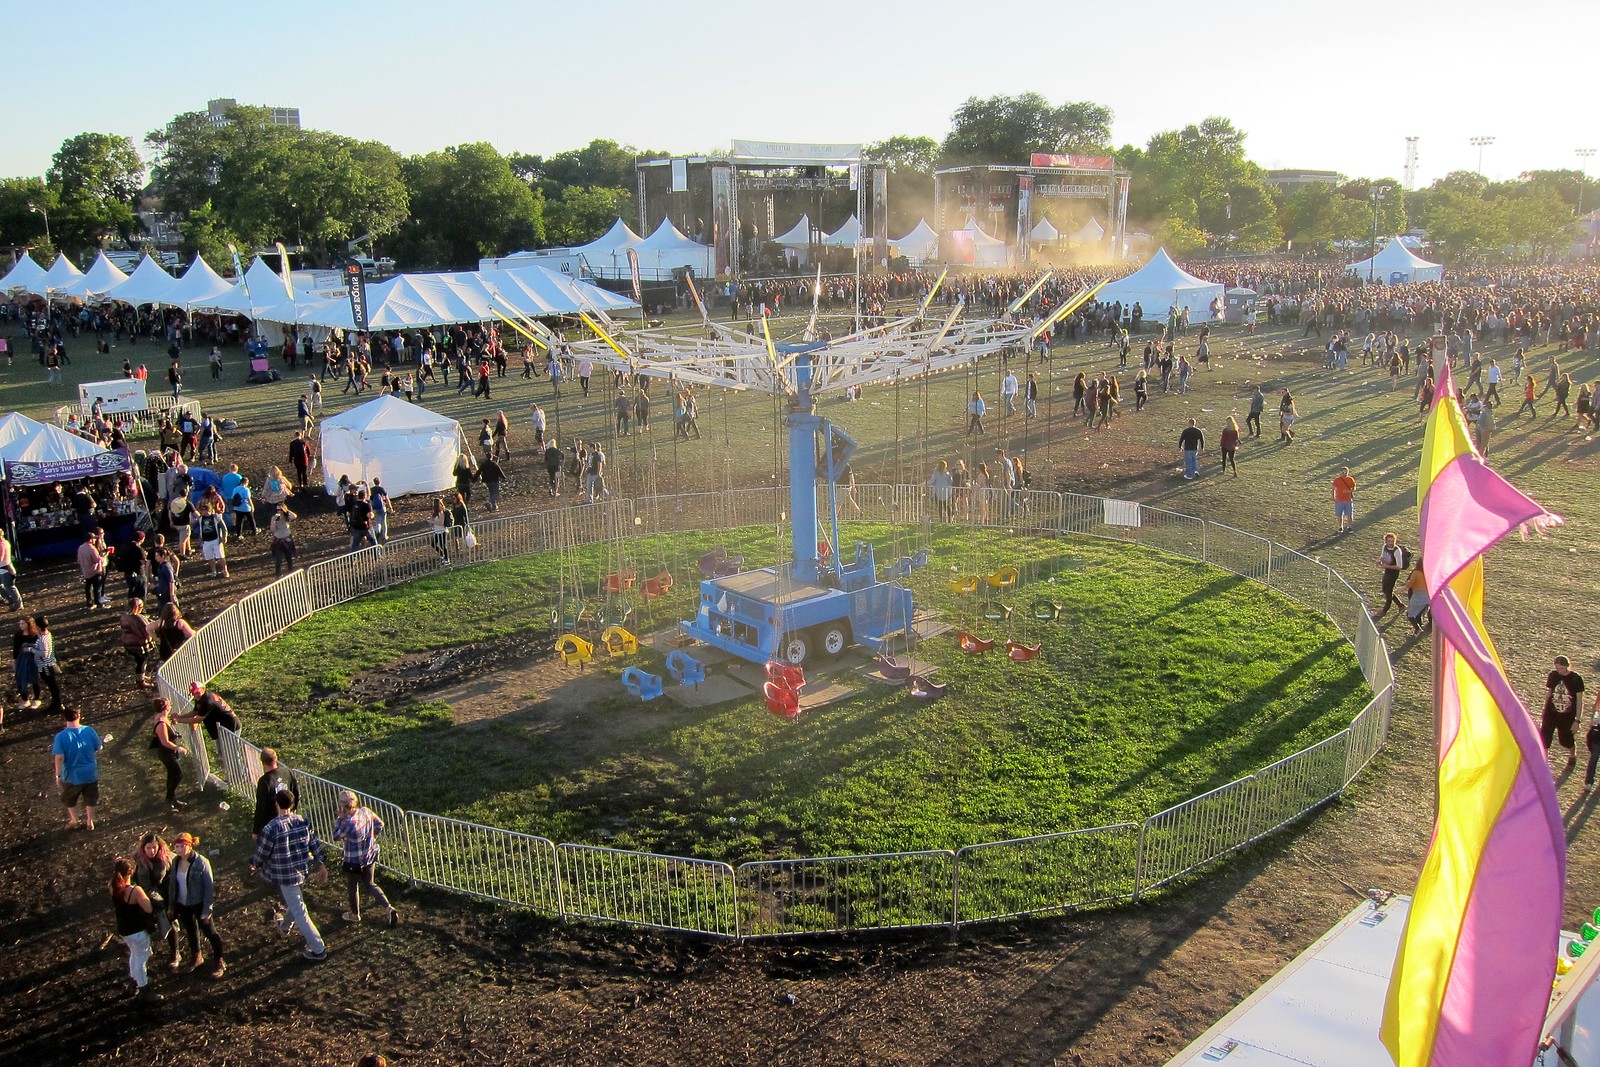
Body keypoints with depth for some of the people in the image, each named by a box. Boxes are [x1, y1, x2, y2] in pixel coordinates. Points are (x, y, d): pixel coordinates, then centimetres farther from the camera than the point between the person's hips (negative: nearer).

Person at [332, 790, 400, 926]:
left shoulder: (348, 823, -31)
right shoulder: (366, 811, -11)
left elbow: (336, 837, -13)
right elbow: (379, 825, 4)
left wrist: (340, 818, -13)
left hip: (354, 861, -6)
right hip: (371, 855, 7)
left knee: (352, 887, 19)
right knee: (369, 884, 21)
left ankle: (355, 914, 39)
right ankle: (388, 908, 8)